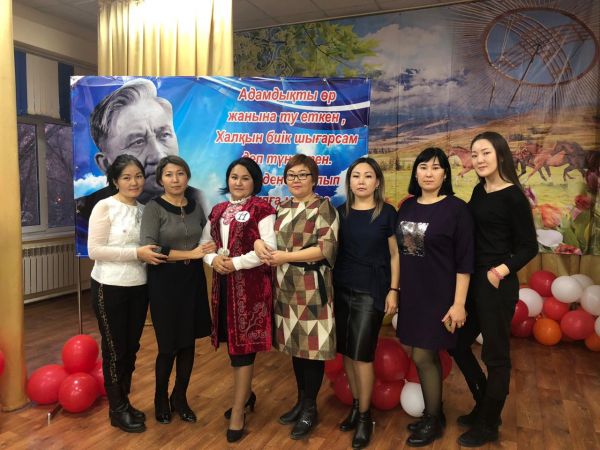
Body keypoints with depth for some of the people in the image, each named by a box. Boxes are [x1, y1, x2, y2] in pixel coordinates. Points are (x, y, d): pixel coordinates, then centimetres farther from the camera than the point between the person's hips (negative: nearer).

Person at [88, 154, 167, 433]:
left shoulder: (144, 209, 7)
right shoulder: (104, 207, -10)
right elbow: (94, 250, -17)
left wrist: (150, 254, -4)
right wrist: (136, 253, -21)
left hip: (138, 287, 6)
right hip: (110, 289, -5)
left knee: (131, 347, 15)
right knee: (115, 348, 7)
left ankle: (124, 402, 33)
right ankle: (117, 409, 24)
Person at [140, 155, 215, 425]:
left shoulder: (196, 207, 7)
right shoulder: (153, 208, -8)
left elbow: (207, 241, 20)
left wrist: (213, 255, -1)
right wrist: (191, 254, -16)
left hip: (193, 279, 5)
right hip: (165, 280, -4)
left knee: (189, 342, 11)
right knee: (168, 345, 5)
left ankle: (180, 397, 31)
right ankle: (161, 398, 31)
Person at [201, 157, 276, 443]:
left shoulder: (261, 209, -7)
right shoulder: (218, 211, 13)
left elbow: (269, 248, -15)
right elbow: (203, 243, 13)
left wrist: (235, 263, -17)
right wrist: (213, 259, -8)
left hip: (250, 283, -6)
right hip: (223, 283, 6)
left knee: (243, 345, -1)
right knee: (232, 342, 14)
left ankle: (238, 411, 12)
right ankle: (245, 393, 36)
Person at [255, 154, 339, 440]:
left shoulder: (323, 207, -6)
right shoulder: (282, 208, 13)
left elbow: (327, 247, -16)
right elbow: (270, 237, 18)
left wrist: (286, 256, -18)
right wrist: (259, 242, -7)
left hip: (312, 287, -6)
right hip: (286, 286, 6)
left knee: (312, 346, 2)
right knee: (295, 345, 14)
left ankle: (310, 408, 19)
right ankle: (301, 401, 31)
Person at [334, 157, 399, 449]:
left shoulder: (387, 213, -4)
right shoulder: (341, 212, 5)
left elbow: (395, 255, -2)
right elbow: (332, 250, 10)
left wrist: (393, 290, -7)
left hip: (371, 291, -4)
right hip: (341, 289, 4)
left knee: (362, 354, -2)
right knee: (346, 351, 10)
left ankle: (365, 415, 17)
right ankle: (356, 405, 29)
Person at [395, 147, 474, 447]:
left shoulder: (456, 208, -10)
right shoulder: (407, 206, 6)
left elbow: (464, 261, -12)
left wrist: (458, 303, -15)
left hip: (438, 296, -5)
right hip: (411, 294, 5)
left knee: (422, 357, 1)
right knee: (427, 355, 15)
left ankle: (433, 421, 23)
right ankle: (433, 413, 33)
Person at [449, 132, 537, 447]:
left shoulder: (513, 196, -13)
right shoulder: (479, 191, 8)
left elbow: (529, 247, -12)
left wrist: (501, 271, -23)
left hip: (497, 285, -8)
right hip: (472, 281, 8)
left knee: (495, 354, 7)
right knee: (458, 343, 16)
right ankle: (484, 405, 38)